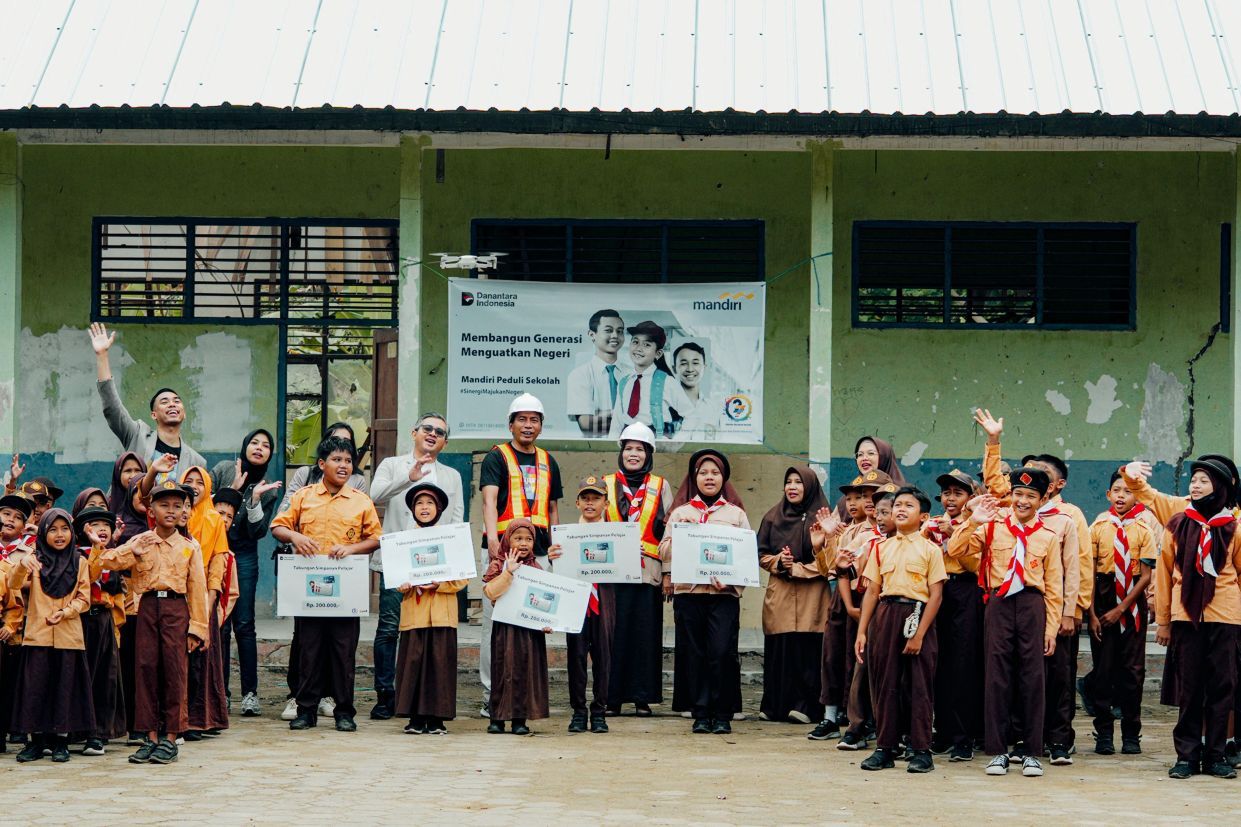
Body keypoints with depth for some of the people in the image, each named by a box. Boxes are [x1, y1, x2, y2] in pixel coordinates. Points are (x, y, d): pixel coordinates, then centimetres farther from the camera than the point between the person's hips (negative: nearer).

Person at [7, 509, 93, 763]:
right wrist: (21, 564, -32)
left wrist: (66, 612, -14)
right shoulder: (34, 559, 5)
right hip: (38, 634, -1)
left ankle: (61, 739, 10)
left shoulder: (79, 563, 8)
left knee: (65, 687, 2)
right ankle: (36, 740, 7)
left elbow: (84, 599, 6)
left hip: (69, 635, 1)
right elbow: (14, 585, -11)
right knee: (35, 687, -1)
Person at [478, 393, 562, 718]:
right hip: (503, 549, -5)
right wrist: (492, 539, -28)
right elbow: (489, 499, -13)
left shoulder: (547, 462, 18)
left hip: (538, 552, 5)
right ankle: (492, 696, -2)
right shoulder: (497, 457, 1)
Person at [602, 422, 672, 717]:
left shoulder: (660, 487, 11)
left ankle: (642, 698, 4)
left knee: (646, 634, -2)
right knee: (615, 633, -3)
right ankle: (613, 697, 2)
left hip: (647, 571, 0)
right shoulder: (607, 484, 12)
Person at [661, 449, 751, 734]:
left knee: (722, 652, -9)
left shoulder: (736, 513, 13)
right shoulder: (681, 512, 15)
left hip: (725, 593, -1)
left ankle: (722, 715, -1)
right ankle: (700, 714, 7)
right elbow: (665, 549, 9)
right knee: (693, 654, 0)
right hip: (687, 591, 1)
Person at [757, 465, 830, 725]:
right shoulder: (773, 516, 14)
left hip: (811, 595, -3)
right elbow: (761, 554, 13)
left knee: (807, 650, -8)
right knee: (778, 650, -2)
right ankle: (776, 705, 4)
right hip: (778, 594, 3)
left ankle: (805, 705, -5)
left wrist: (796, 568, -8)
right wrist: (778, 562, -6)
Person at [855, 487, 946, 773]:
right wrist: (862, 631, 4)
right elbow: (872, 591, 10)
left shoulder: (930, 550, 0)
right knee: (885, 683, 4)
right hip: (885, 617, 4)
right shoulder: (881, 548, 12)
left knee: (919, 686, -1)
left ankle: (921, 750, 4)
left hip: (917, 616, -3)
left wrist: (920, 633, -12)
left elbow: (935, 595, -5)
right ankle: (885, 749, 10)